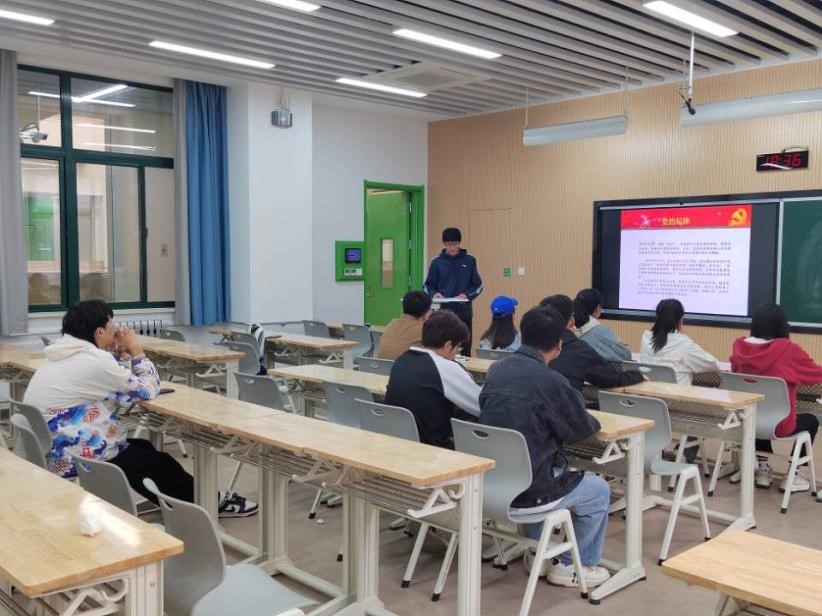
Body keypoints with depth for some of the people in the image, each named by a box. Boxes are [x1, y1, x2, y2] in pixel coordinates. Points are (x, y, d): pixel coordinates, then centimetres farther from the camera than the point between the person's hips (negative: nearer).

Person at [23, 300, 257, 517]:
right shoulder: (93, 360, -22)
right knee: (159, 464, 5)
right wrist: (136, 350, -5)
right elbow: (147, 390, -14)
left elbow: (119, 383, 17)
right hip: (73, 459, -10)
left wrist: (122, 353, 6)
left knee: (143, 449, 19)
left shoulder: (66, 354, 7)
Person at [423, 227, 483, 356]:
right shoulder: (437, 262, 1)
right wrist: (435, 294, -16)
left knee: (464, 349, 3)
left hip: (464, 313, 0)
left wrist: (467, 295, -13)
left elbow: (478, 285, 5)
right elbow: (428, 286, 5)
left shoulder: (469, 261, 2)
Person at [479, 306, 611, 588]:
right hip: (526, 491, -6)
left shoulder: (496, 370, 2)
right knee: (599, 491, 19)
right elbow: (581, 429, -5)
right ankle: (575, 567, 28)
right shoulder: (551, 381, -20)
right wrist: (592, 421, 18)